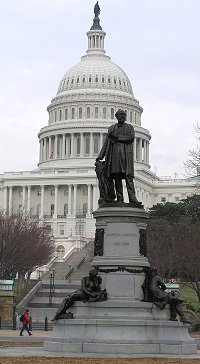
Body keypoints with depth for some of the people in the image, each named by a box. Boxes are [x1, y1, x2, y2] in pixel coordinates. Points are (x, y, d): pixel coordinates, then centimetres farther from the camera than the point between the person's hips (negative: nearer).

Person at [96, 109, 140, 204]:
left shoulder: (130, 127, 17)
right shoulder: (112, 128, 22)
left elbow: (131, 138, -2)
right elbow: (106, 143, 18)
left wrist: (117, 138, -4)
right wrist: (100, 156, 9)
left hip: (126, 153, -2)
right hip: (114, 153, 2)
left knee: (129, 176, -12)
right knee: (117, 176, -6)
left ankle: (132, 198, -22)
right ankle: (119, 199, -8)